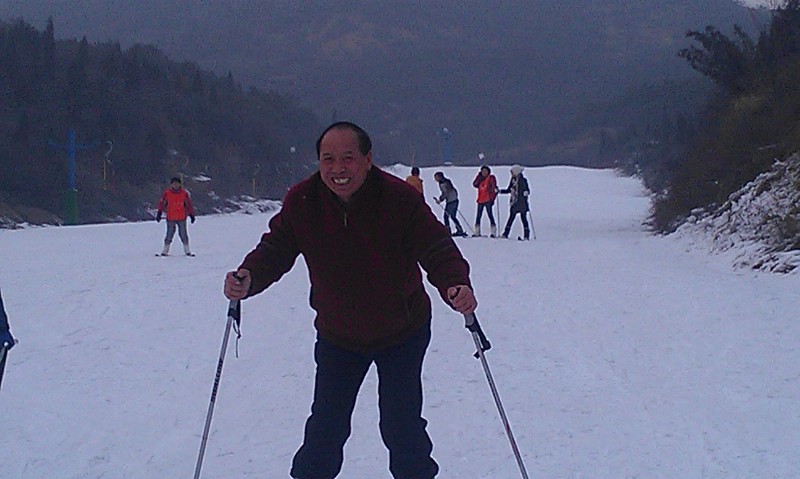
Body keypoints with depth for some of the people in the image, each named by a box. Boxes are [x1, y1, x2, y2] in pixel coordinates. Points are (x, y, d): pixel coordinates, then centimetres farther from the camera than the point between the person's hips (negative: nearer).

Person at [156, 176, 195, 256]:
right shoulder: (167, 193, -1)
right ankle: (165, 250, 9)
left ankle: (187, 250, 10)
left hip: (182, 217, 1)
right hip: (170, 218, -1)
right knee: (169, 234, 2)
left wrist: (191, 215, 9)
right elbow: (162, 203, 3)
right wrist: (159, 213, 0)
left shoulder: (184, 193, 1)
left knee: (183, 234, 3)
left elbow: (189, 205, 8)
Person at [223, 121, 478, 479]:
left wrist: (456, 285, -47)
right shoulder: (301, 201, -16)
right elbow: (275, 249, -11)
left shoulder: (400, 198, -24)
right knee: (325, 427, 6)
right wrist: (248, 279, -33)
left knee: (402, 428, 0)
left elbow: (437, 250, -25)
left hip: (403, 333, -2)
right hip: (337, 337, 2)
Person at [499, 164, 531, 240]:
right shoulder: (513, 180, 9)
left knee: (523, 218, -2)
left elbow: (527, 190, -9)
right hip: (514, 203, 6)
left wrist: (526, 193, -30)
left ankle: (526, 235, 1)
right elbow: (508, 190, 18)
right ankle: (505, 234, 6)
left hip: (522, 203, -6)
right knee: (511, 217, 5)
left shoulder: (523, 180, -8)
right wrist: (500, 191, 13)